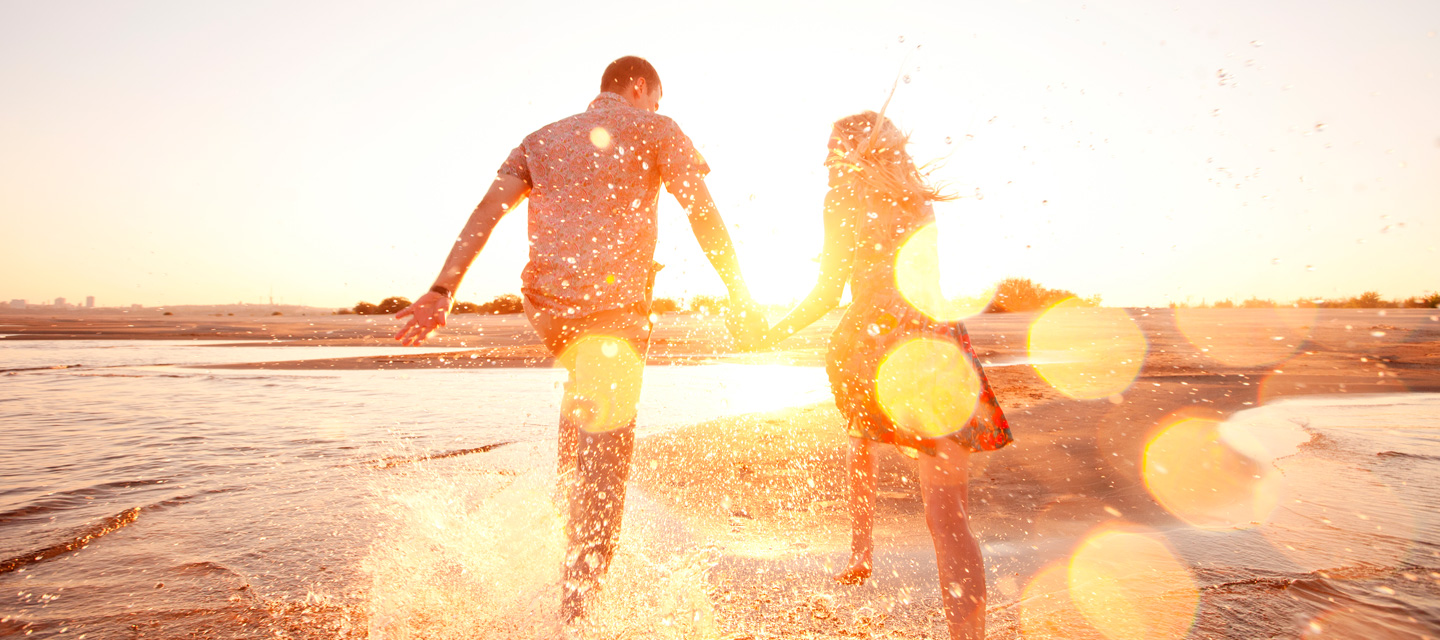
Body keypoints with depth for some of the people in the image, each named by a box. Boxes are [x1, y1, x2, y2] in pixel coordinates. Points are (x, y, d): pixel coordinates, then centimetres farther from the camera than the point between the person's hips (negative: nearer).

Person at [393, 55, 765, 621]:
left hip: (547, 304, 6)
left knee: (584, 383, 37)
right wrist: (740, 298, 2)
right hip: (613, 301, -5)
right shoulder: (654, 129, 10)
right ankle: (575, 602, -2)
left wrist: (443, 292, 2)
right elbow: (703, 212, -1)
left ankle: (567, 493, 33)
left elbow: (487, 210, 9)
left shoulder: (542, 139, 22)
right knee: (606, 451, -2)